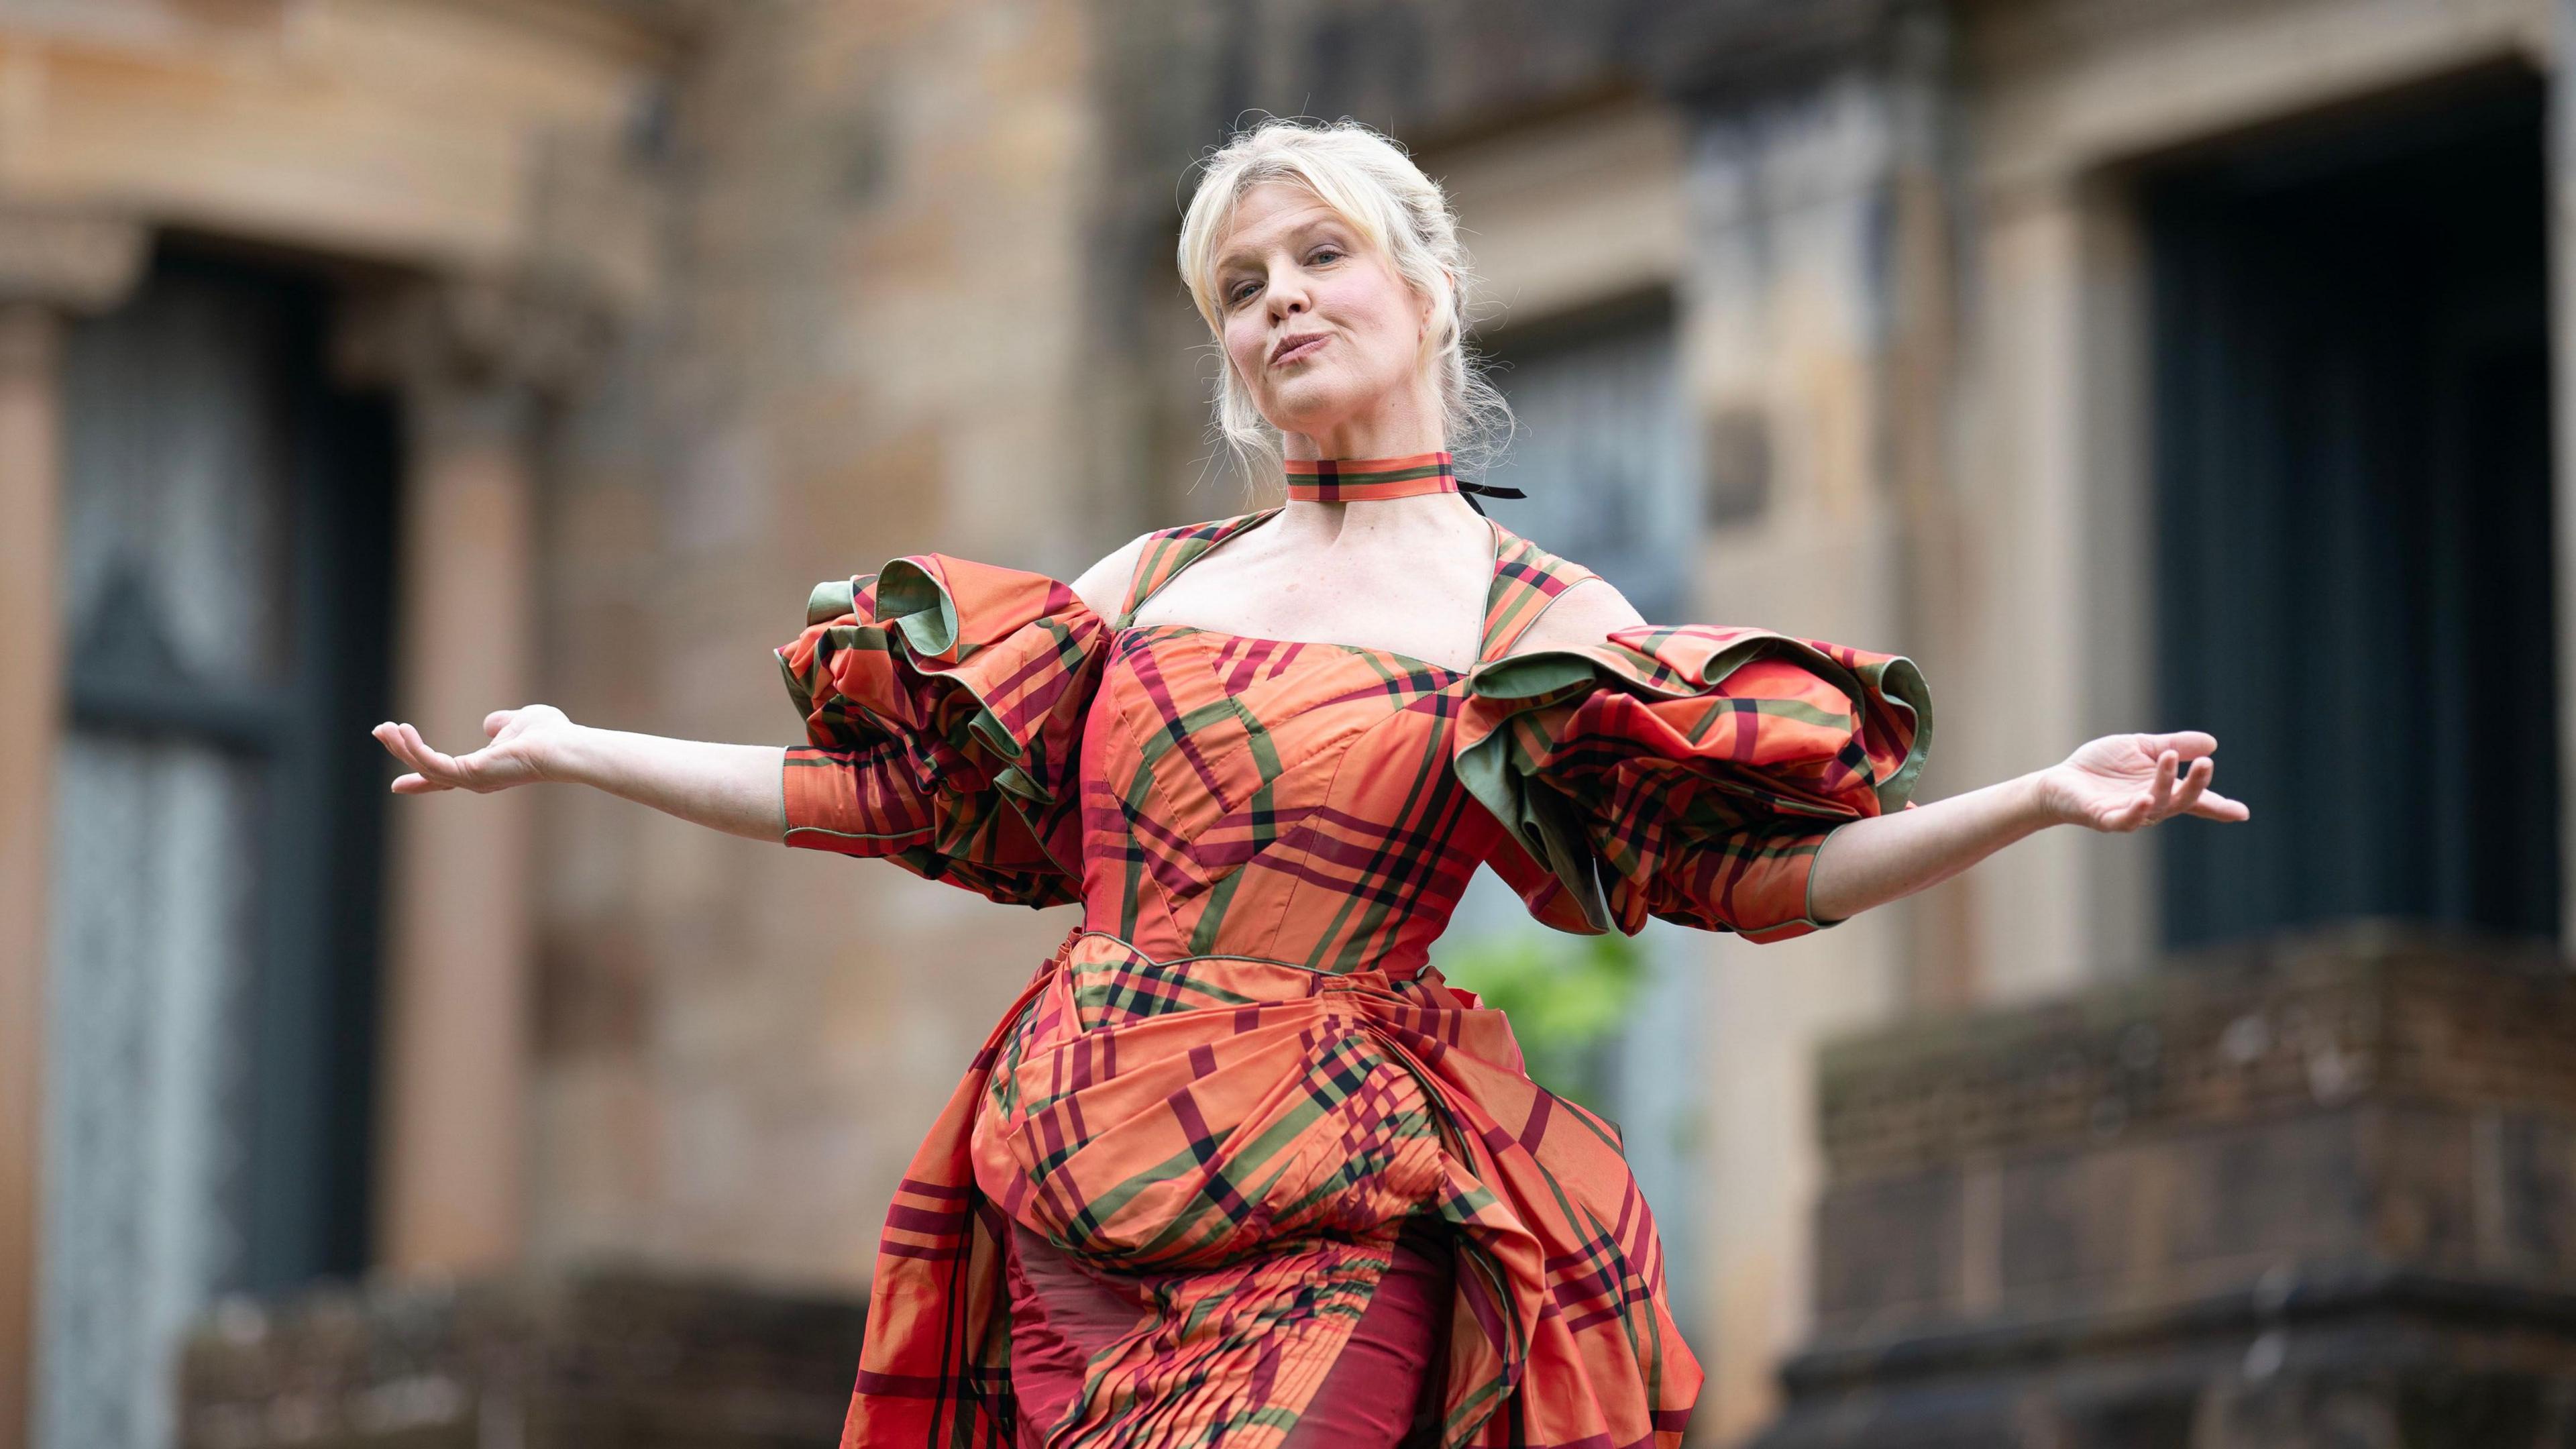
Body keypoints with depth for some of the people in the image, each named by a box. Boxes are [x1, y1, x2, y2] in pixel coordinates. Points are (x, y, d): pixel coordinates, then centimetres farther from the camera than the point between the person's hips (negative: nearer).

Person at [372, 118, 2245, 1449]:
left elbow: (1765, 862, -2)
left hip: (1323, 1214, -4)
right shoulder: (1151, 583, 16)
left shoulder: (1535, 621, 5)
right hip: (1070, 1209, 4)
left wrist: (2039, 800, -16)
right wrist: (568, 751, 19)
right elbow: (894, 789, 19)